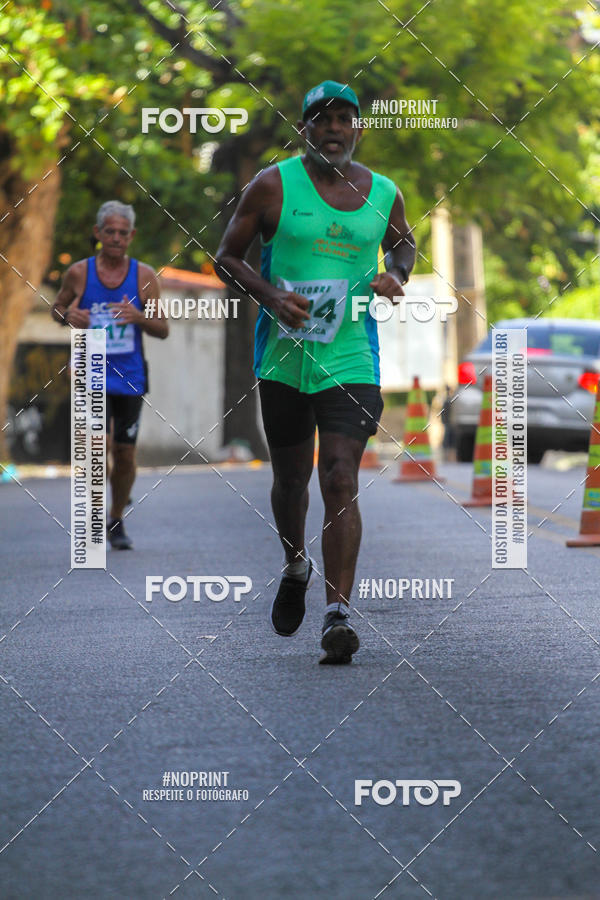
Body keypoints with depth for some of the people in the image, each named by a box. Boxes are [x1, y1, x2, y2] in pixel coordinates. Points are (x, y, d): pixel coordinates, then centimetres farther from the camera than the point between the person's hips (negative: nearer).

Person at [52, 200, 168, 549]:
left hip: (130, 377, 2)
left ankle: (117, 521, 27)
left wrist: (138, 317, -20)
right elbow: (57, 308, 14)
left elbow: (163, 329, 1)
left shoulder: (144, 275, -1)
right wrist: (68, 315, -10)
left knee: (125, 455, 7)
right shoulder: (79, 272, -2)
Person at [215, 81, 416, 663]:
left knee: (340, 481, -13)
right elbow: (226, 257, 2)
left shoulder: (383, 194, 5)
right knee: (290, 476, 14)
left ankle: (338, 614, -18)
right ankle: (295, 565, 45)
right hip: (283, 357, 0)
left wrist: (396, 274, 2)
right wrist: (270, 296, -15)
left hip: (351, 360, 0)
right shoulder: (273, 186, -2)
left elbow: (402, 242, 26)